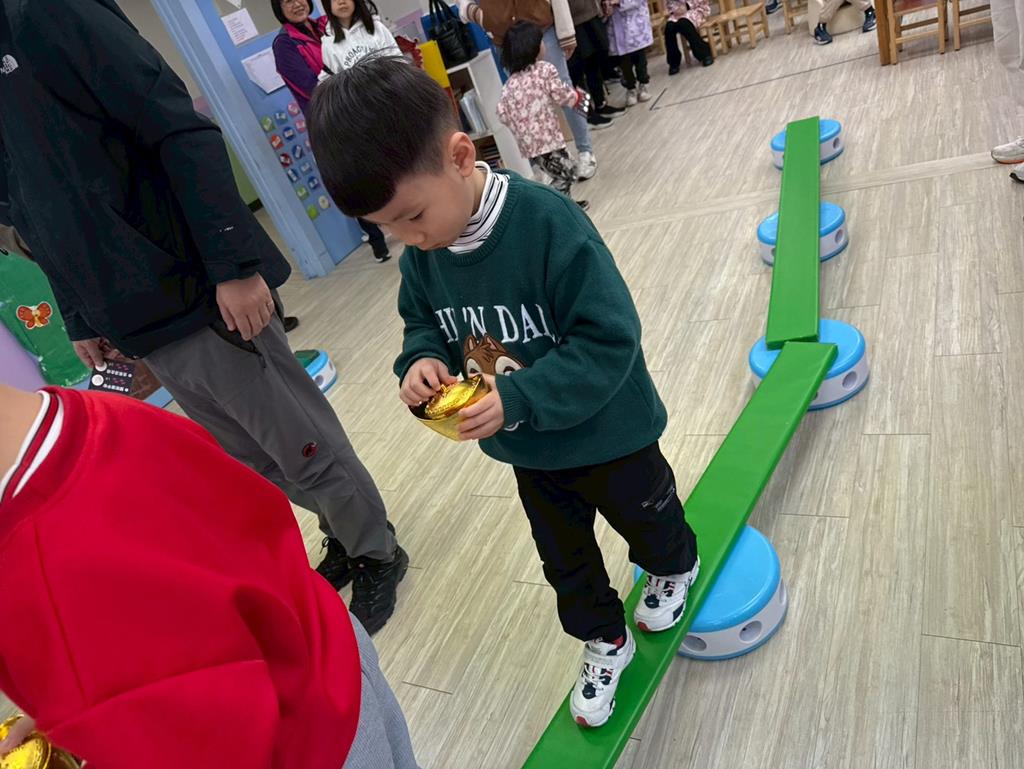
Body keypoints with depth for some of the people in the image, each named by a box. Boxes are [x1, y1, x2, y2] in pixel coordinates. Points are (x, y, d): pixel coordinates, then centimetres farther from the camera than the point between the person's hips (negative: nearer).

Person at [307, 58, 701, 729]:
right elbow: (424, 323, 4)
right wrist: (423, 361, -19)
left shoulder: (548, 222, -31)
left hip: (607, 437, -5)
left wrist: (519, 399, -36)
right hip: (527, 450, 6)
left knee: (648, 520, 25)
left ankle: (675, 567, 59)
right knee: (565, 556, 24)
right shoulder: (423, 252, -11)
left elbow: (608, 338, -29)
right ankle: (604, 639, 50)